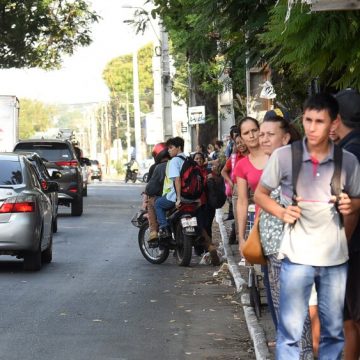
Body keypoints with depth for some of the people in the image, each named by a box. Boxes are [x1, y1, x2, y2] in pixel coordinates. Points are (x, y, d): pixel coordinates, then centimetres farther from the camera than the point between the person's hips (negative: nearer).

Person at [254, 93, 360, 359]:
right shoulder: (283, 156, -5)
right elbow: (260, 194, 7)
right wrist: (282, 212, -12)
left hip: (336, 257, 2)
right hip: (297, 256, -2)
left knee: (334, 331, 12)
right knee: (290, 330, 0)